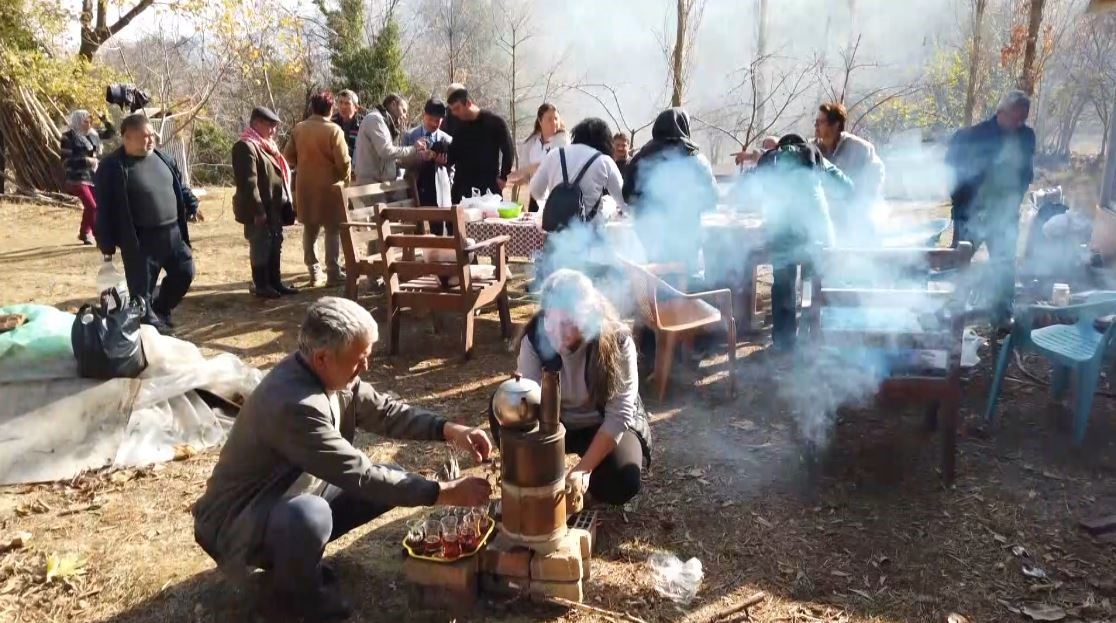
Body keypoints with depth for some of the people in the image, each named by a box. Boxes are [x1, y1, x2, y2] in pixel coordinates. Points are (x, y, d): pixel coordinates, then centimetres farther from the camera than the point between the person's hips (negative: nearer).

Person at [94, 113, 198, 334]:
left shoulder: (162, 158, 9)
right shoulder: (112, 166, -11)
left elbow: (180, 186, 22)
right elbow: (104, 208, -11)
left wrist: (192, 205, 7)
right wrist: (107, 244, -13)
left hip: (172, 233, 7)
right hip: (140, 240, -7)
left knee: (185, 273, 16)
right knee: (142, 289, 2)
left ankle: (160, 310, 36)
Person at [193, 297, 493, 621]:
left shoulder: (327, 373, -10)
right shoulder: (294, 406, -35)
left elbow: (384, 410, 2)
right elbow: (361, 476, -32)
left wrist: (449, 429, -13)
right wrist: (443, 493, -27)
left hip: (290, 496, 8)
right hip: (238, 519, -8)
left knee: (392, 479, 0)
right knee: (309, 516, -39)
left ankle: (299, 551, 12)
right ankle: (291, 588, -5)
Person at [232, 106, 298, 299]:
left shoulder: (266, 145, 16)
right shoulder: (246, 146, -15)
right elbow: (248, 182, -21)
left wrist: (285, 203, 16)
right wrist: (258, 210, -24)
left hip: (274, 206, 10)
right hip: (259, 209, -9)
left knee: (275, 245, 14)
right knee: (261, 246, 0)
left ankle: (275, 282, 23)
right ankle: (261, 285, 10)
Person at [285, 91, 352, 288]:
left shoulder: (298, 129, 2)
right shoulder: (333, 130, -13)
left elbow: (288, 156, 5)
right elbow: (343, 161, -17)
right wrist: (345, 178, 2)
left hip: (305, 187, 5)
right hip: (329, 186, -5)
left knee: (310, 230, 15)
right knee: (333, 230, 5)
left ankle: (314, 272, 17)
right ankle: (333, 273, 5)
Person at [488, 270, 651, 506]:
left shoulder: (617, 341, -28)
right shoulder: (535, 338, -23)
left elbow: (619, 415, -27)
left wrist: (583, 469, -33)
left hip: (604, 426, -1)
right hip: (555, 422, 2)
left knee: (621, 484, -28)